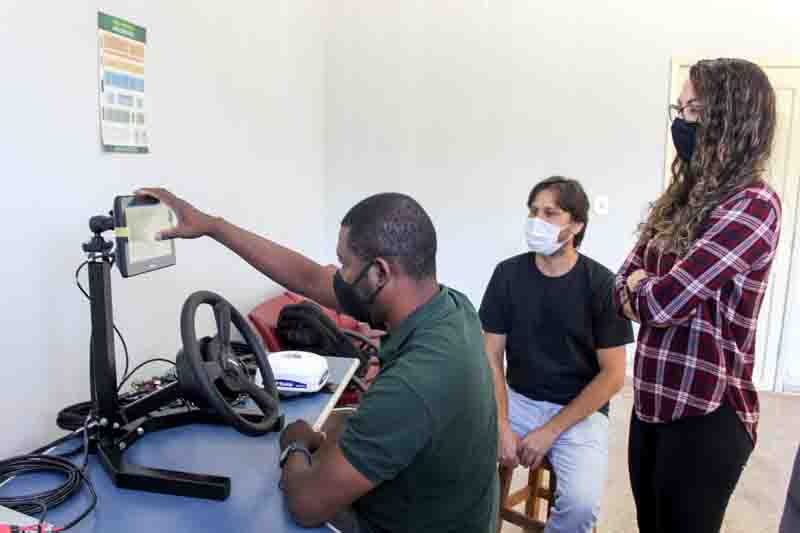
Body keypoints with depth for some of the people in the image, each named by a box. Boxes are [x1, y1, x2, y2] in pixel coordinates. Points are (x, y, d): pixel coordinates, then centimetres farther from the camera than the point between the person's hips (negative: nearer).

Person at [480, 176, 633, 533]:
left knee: (581, 503, -25)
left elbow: (613, 375, -9)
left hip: (580, 411, -2)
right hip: (519, 399, 2)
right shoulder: (508, 274, -3)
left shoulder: (601, 284, -10)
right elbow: (491, 357, 0)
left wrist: (550, 431, -13)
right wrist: (501, 426, -13)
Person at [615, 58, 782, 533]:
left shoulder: (753, 205, -18)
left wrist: (640, 290, -2)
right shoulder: (684, 195, 9)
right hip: (653, 400, 8)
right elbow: (624, 281, 9)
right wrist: (645, 294, -14)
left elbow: (662, 301, -25)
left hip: (705, 414, -7)